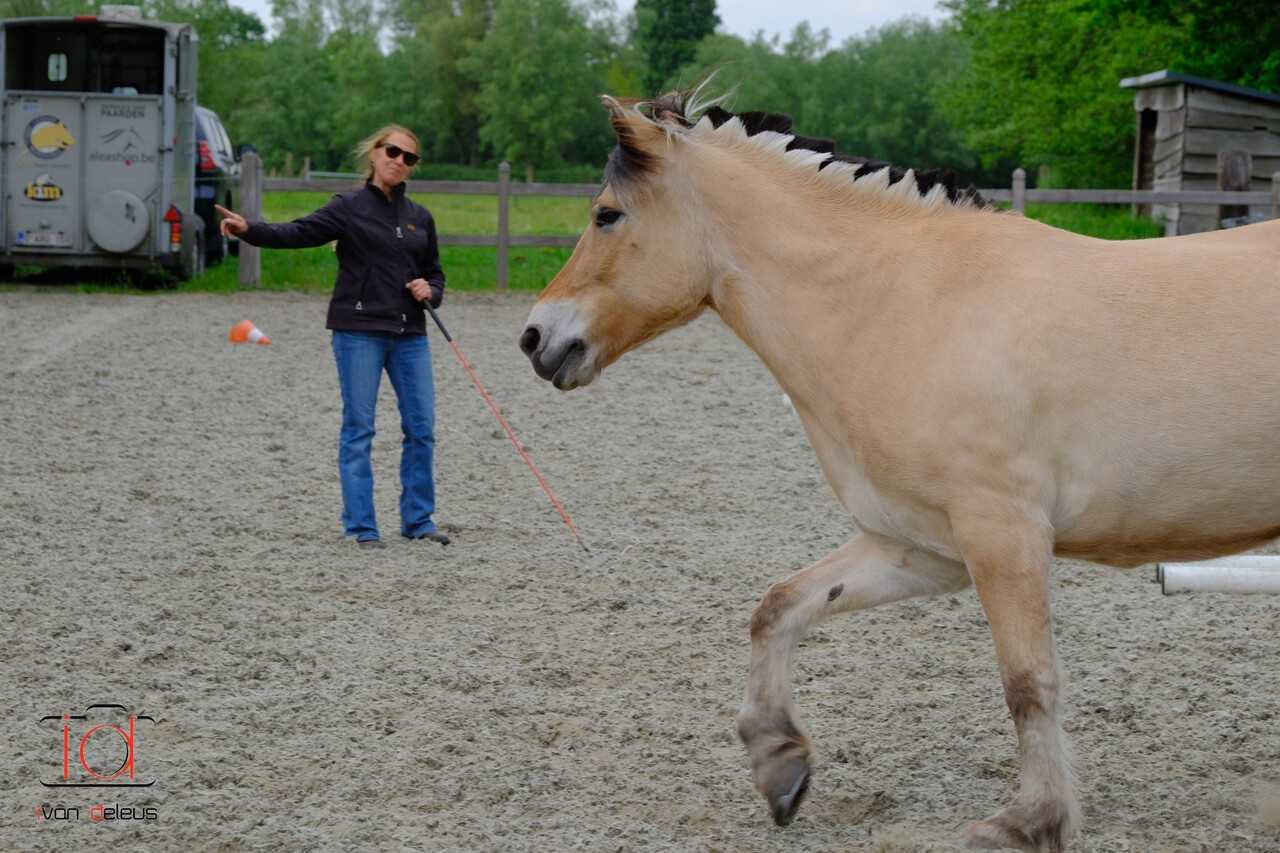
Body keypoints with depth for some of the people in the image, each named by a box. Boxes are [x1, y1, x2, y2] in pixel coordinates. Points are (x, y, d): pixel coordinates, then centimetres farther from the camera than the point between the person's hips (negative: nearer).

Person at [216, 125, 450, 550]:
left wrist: (430, 290, -3)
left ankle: (418, 519, 17)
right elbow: (297, 234, -14)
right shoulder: (349, 208, -2)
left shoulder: (419, 217, 12)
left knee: (422, 427, 5)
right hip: (359, 331, -4)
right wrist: (248, 229, -30)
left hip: (410, 334, 5)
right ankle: (361, 526, 4)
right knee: (358, 430, -2)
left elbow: (435, 273, 21)